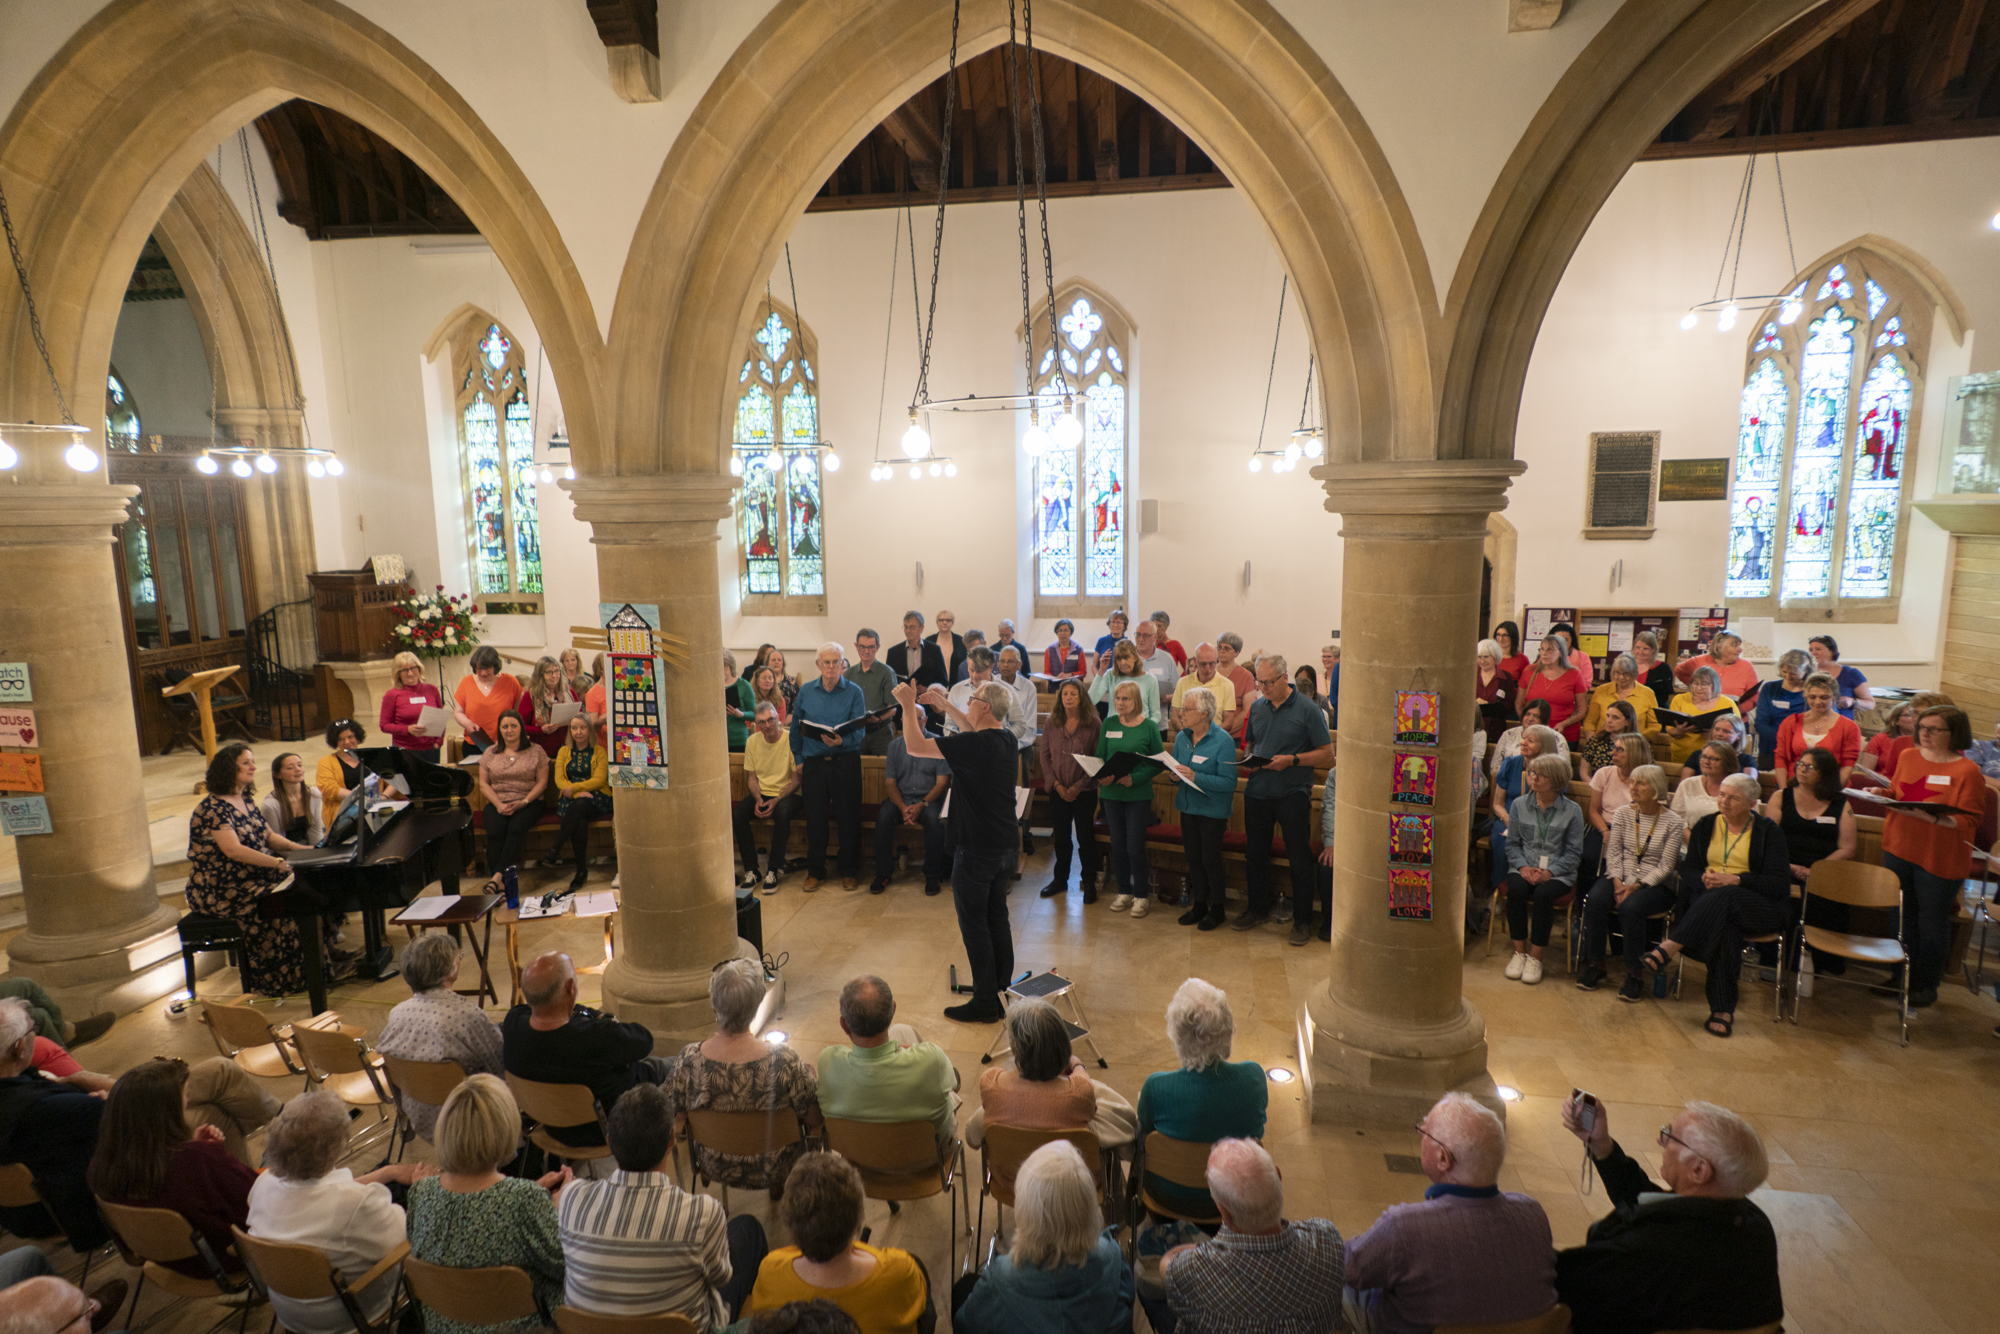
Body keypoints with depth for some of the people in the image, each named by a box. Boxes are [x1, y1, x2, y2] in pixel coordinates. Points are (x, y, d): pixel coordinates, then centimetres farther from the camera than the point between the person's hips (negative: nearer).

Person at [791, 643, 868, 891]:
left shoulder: (854, 692, -2)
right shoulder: (806, 691, 6)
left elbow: (859, 730, -7)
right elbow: (796, 727, 13)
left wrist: (842, 741, -26)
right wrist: (798, 759, 11)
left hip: (845, 761, -2)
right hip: (814, 761, 2)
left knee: (849, 817, 3)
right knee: (815, 818, 7)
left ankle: (849, 871, 17)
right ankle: (815, 871, 21)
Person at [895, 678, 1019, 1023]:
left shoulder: (974, 745, -23)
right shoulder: (1006, 739, 3)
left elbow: (915, 747, -20)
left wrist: (908, 705, -8)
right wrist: (944, 705, 26)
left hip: (977, 851, -8)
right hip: (1004, 848, 9)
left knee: (974, 925, 2)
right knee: (997, 919, 18)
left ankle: (985, 1003, 9)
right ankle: (1003, 991, 28)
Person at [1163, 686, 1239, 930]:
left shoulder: (1223, 741, -17)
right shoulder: (1181, 738, 4)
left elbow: (1229, 782, -22)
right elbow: (1177, 769, 15)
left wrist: (1195, 777, -29)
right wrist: (1175, 773, -9)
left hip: (1212, 809, -6)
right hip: (1188, 806, 6)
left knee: (1210, 859, 2)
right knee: (1193, 857, 14)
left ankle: (1217, 908, 20)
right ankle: (1198, 904, 29)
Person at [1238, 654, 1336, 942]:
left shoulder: (1308, 711, -8)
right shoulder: (1257, 708, 9)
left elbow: (1327, 753, -9)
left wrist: (1291, 760, -20)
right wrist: (1249, 759, -2)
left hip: (1292, 794, -5)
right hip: (1257, 791, 5)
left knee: (1299, 859, 2)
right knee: (1255, 853, 15)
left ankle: (1302, 920, 15)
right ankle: (1258, 910, 31)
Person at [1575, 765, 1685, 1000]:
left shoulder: (1672, 822, -6)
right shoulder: (1623, 813, 5)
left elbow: (1666, 866, -9)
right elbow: (1613, 851, 4)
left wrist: (1637, 885, -19)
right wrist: (1617, 881, -11)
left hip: (1656, 884, -3)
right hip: (1621, 877, 3)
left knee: (1630, 907, -34)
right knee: (1595, 900, -27)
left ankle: (1634, 974, -18)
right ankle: (1594, 965, -14)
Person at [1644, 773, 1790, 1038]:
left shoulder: (1769, 832, 2)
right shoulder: (1705, 826, 13)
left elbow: (1779, 882, -6)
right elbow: (1688, 869, 10)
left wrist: (1735, 880, -19)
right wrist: (1704, 879, -14)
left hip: (1760, 907, -2)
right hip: (1709, 898, 2)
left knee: (1724, 897, -39)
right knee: (1724, 924, -36)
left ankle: (1670, 947, -47)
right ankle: (1722, 1010, -38)